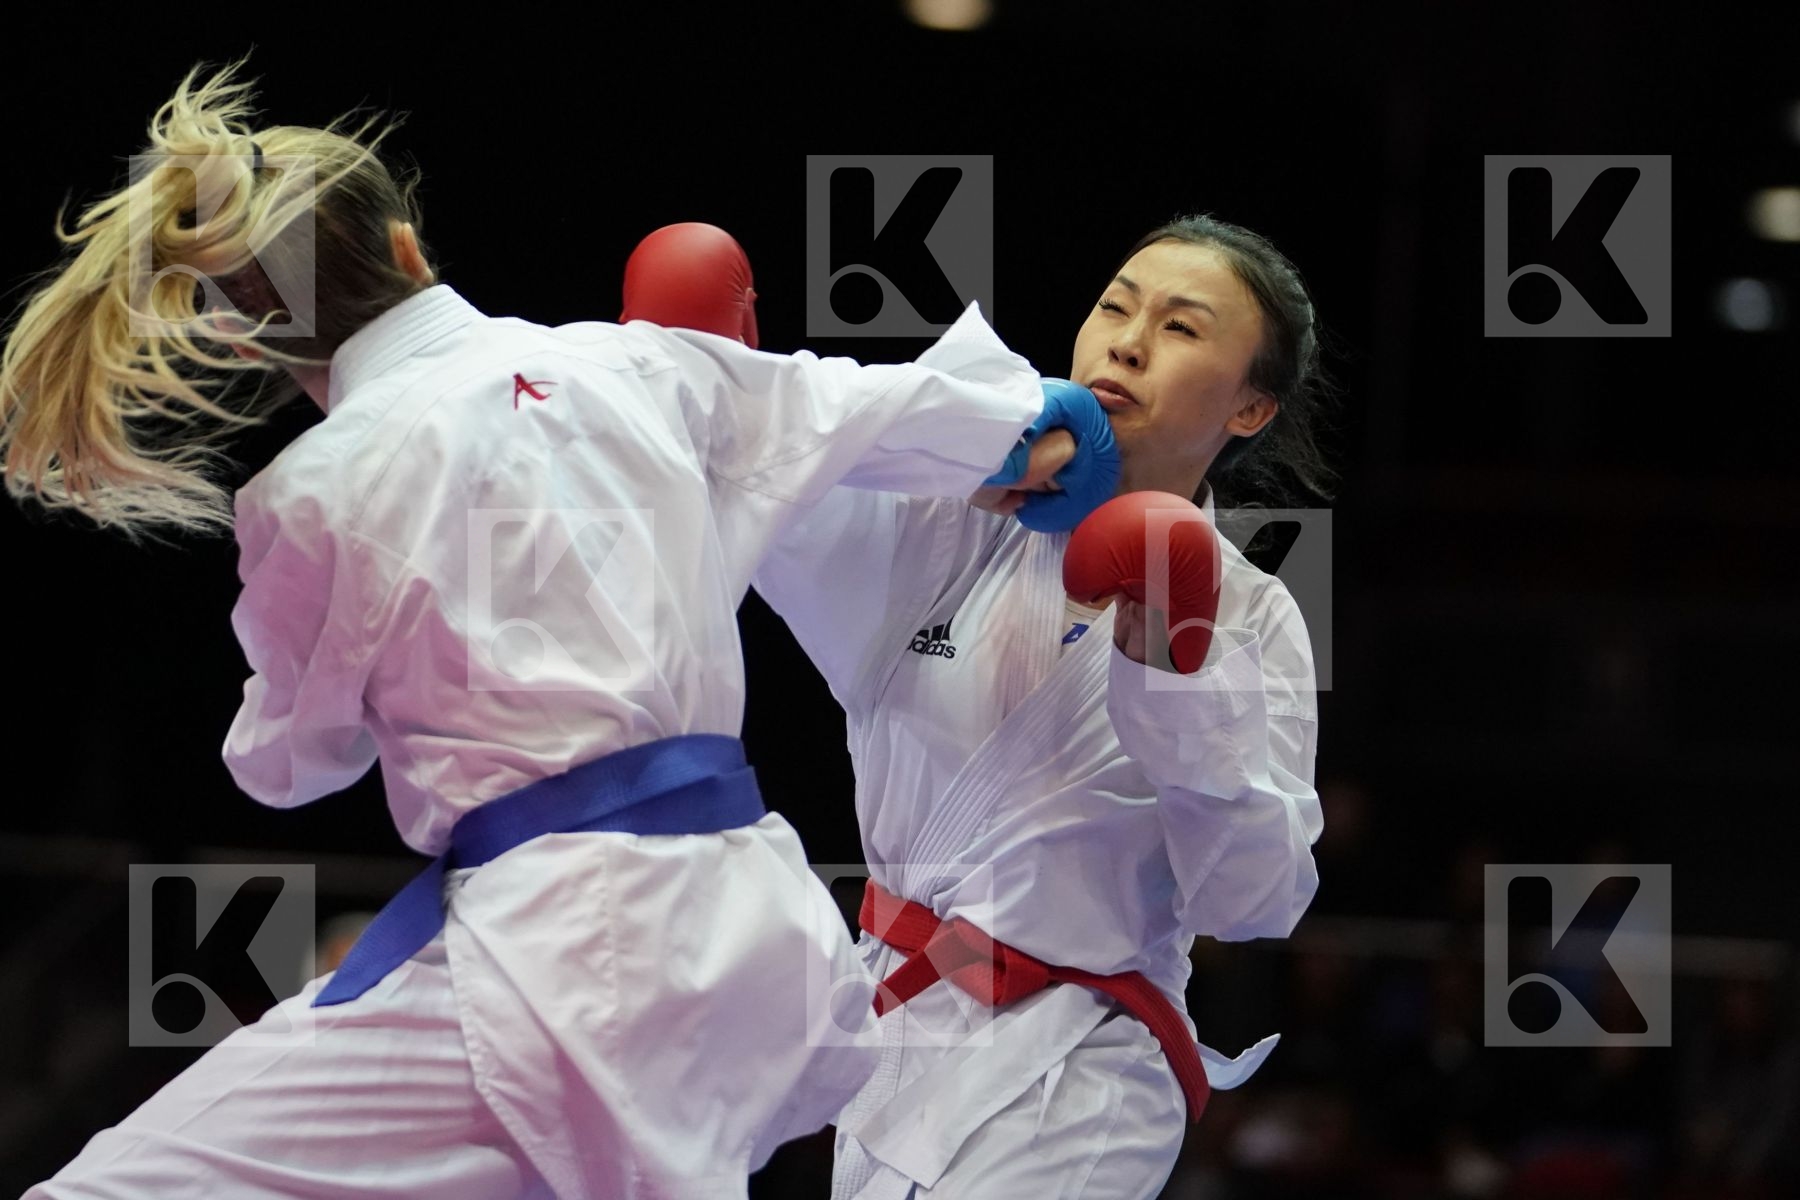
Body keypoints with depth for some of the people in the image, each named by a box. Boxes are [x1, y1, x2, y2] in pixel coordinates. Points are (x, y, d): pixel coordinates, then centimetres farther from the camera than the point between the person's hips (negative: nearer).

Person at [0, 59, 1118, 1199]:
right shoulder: (630, 366, 9)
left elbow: (287, 762, 12)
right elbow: (864, 405, 27)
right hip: (758, 923, 7)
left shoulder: (315, 497, -4)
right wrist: (1026, 421, 46)